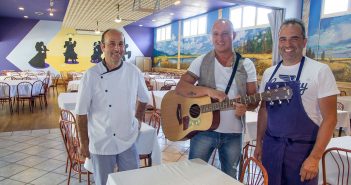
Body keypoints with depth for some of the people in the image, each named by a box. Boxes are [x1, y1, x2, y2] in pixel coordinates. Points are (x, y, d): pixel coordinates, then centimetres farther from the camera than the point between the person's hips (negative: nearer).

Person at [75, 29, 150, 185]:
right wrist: (84, 142, -2)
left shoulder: (134, 72, -5)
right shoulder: (91, 75, -13)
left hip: (128, 142, 3)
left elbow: (144, 98, 12)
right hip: (101, 144, -2)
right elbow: (82, 112, -7)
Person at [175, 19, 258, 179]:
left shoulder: (246, 65, 2)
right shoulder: (201, 62, -1)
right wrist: (208, 91, -24)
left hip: (233, 132, 2)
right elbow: (180, 88, -10)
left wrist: (244, 105, -22)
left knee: (229, 177, 17)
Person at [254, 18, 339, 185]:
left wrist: (315, 157, -14)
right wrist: (259, 143, 10)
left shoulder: (320, 71, -9)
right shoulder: (269, 73, 4)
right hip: (270, 146, 4)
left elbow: (329, 118, -10)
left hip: (302, 149, -4)